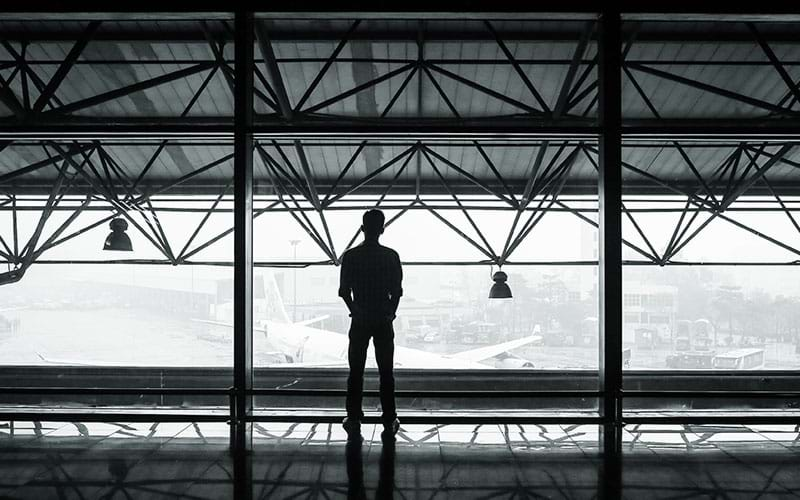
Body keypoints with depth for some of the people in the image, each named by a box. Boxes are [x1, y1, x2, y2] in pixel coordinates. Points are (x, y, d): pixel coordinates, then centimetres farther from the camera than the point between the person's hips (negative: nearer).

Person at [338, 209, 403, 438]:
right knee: (386, 372, 6)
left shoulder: (350, 256, -3)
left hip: (360, 321, 0)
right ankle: (389, 421, 8)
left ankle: (354, 419, 7)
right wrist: (390, 313, 7)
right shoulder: (391, 256, -3)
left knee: (356, 372, 7)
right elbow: (397, 291, -3)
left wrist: (355, 310, 7)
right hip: (383, 320, 0)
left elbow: (344, 290, -3)